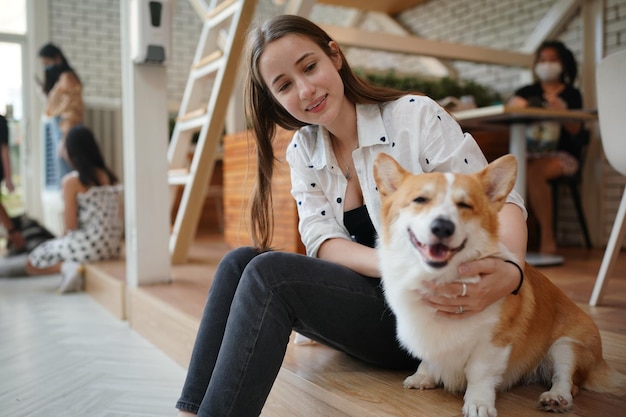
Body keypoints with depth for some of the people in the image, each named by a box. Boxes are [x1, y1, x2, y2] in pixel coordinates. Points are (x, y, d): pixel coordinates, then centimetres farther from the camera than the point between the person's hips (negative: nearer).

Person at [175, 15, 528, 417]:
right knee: (241, 262, -16)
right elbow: (322, 240, -6)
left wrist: (509, 271, -35)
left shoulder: (416, 116, -9)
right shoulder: (303, 152, 6)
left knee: (269, 274, -25)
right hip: (373, 297, 5)